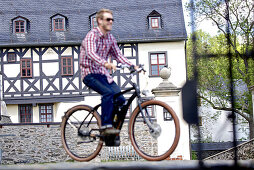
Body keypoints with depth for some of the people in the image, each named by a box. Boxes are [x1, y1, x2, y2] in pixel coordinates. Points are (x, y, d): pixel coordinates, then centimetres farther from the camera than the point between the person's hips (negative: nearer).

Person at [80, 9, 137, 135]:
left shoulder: (110, 38, 12)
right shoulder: (92, 35, -12)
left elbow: (118, 56, 13)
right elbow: (91, 53, -30)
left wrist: (133, 66, -3)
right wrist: (105, 63, -48)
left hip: (104, 75, 7)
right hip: (90, 74, -7)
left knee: (120, 99, -10)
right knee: (109, 93, -32)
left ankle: (114, 129, 5)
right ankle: (106, 126, -28)